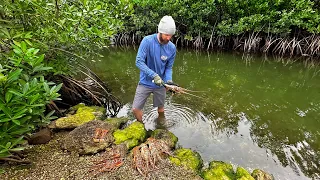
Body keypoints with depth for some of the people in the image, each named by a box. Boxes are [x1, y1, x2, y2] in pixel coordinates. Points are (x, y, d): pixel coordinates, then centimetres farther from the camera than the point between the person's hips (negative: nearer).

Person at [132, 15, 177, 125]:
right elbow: (139, 61, -22)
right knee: (135, 109, 0)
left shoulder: (172, 48, -9)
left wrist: (169, 80, -22)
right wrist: (154, 75, -32)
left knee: (161, 108, 18)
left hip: (161, 84, 2)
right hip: (145, 82, -2)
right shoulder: (147, 41, -18)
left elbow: (169, 67, -3)